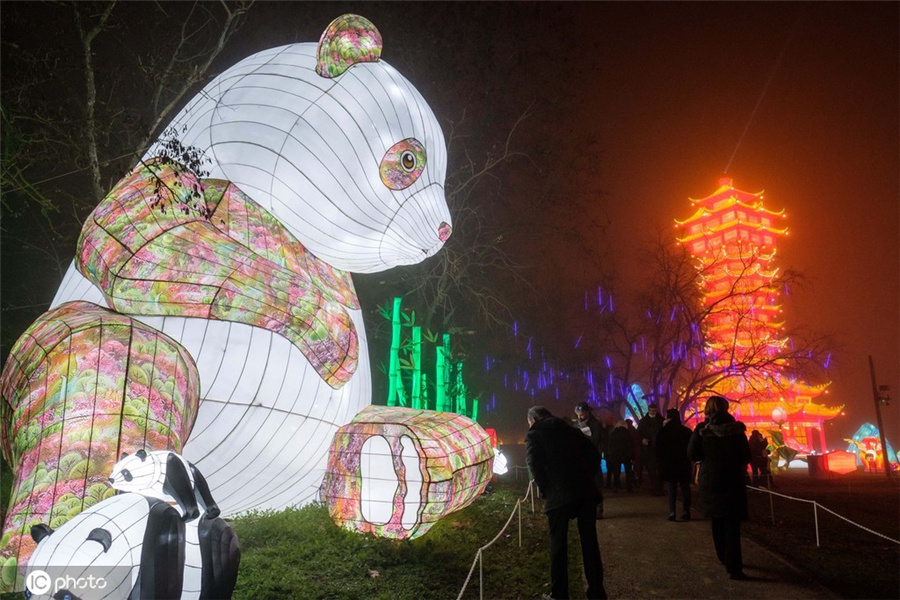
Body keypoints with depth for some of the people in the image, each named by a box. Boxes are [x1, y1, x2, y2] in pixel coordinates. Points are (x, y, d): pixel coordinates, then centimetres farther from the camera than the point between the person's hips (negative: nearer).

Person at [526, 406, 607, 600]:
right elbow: (594, 454, 14)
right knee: (589, 540, 12)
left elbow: (535, 466, -8)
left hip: (559, 495, -4)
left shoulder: (534, 434, 6)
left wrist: (546, 492, 1)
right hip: (585, 490, 5)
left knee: (558, 544, 8)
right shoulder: (569, 429, 20)